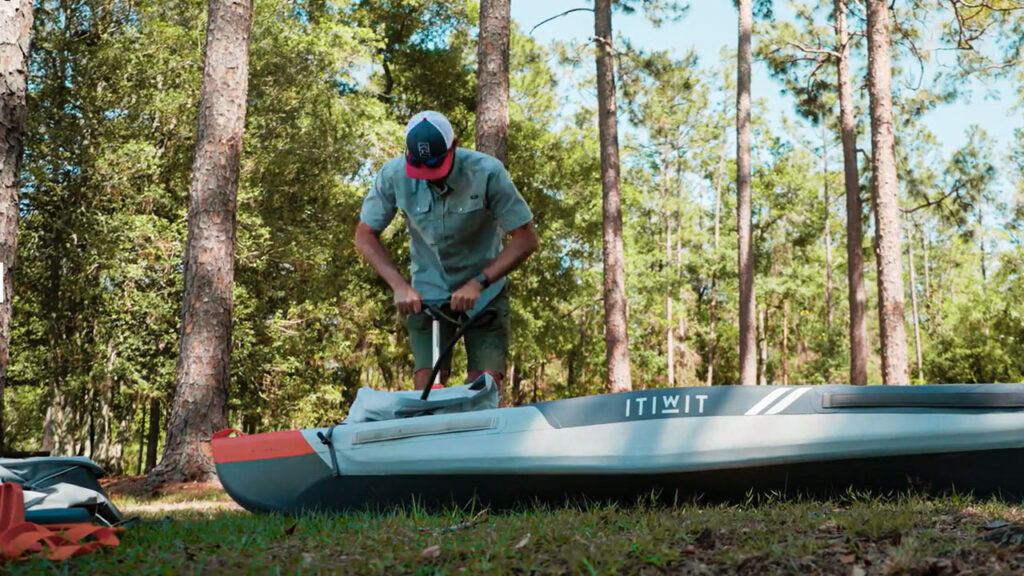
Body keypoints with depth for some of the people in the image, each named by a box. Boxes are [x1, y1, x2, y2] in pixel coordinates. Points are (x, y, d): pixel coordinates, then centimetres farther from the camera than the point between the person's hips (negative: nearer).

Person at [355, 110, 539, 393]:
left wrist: (477, 283, -27)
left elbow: (526, 239, -19)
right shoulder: (393, 175, -17)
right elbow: (365, 235, -7)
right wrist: (400, 285, -20)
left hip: (485, 293, -1)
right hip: (426, 295, 1)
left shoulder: (487, 172, -23)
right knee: (427, 388, -9)